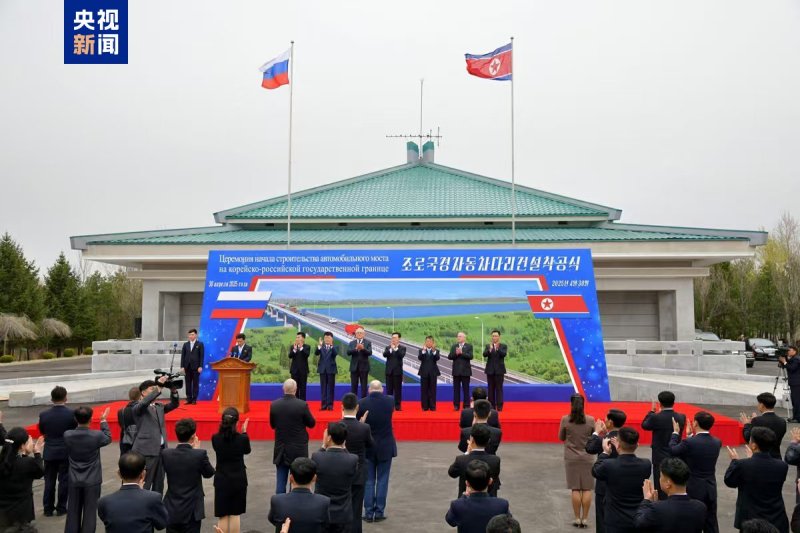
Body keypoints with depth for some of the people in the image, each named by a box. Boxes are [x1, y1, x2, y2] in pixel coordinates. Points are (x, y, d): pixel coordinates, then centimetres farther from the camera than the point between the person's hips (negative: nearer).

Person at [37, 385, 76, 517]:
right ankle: (61, 508, 13)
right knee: (64, 480, 8)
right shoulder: (71, 414, -16)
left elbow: (41, 431, 5)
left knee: (49, 480, 13)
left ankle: (48, 508, 19)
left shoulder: (44, 414, -8)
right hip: (66, 452, -2)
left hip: (49, 452, 2)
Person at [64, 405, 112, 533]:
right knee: (89, 512, 5)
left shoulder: (67, 435, -11)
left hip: (74, 480, 3)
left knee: (73, 512, 13)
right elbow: (108, 438, 4)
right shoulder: (97, 435, -18)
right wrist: (103, 421, 14)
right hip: (92, 480, -3)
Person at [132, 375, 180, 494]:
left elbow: (174, 404, 4)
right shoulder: (138, 407, -3)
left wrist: (173, 390, -11)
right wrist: (158, 389, -29)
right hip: (146, 451, -6)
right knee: (144, 485, -3)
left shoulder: (159, 406, 14)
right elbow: (144, 403, -24)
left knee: (158, 484, 12)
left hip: (161, 450, 6)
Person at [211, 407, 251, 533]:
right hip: (238, 480, 0)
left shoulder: (215, 438, -12)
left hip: (222, 481, 0)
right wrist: (244, 432, 15)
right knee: (235, 515, 11)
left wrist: (224, 428, 9)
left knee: (223, 516, 9)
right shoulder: (242, 438, -14)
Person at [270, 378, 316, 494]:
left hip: (281, 450, 3)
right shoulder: (302, 405, -16)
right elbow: (312, 423, -4)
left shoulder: (274, 405, -7)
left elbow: (272, 425, 6)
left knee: (281, 482, 9)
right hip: (298, 450, -2)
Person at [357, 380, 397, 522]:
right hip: (385, 447, 0)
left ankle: (369, 513, 12)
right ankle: (379, 512, 11)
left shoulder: (361, 403, -12)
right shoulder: (390, 401, -8)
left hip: (367, 447, 0)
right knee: (382, 480, 9)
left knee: (368, 481, 9)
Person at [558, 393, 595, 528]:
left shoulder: (565, 419, -9)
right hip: (587, 457, 0)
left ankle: (577, 518, 10)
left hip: (571, 458, 0)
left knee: (575, 489, 5)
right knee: (587, 489, 7)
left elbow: (561, 438, 2)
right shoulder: (590, 420, -8)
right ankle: (584, 518, 9)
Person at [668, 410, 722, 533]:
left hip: (693, 489, -5)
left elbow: (672, 450, -3)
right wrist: (690, 435, 19)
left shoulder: (689, 443, -20)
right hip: (711, 489, 5)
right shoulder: (717, 442, -3)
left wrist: (675, 432, 9)